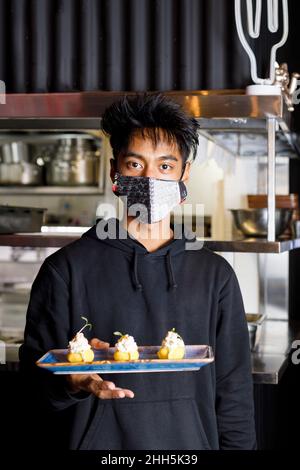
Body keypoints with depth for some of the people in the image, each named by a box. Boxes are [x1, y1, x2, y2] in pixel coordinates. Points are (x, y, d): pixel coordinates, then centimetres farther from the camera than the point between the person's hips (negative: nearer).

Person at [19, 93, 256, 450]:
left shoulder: (215, 274, 5)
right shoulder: (66, 269, -3)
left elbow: (233, 394, 5)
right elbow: (34, 375, -4)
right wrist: (73, 381, -23)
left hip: (193, 443, 2)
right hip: (99, 443, -2)